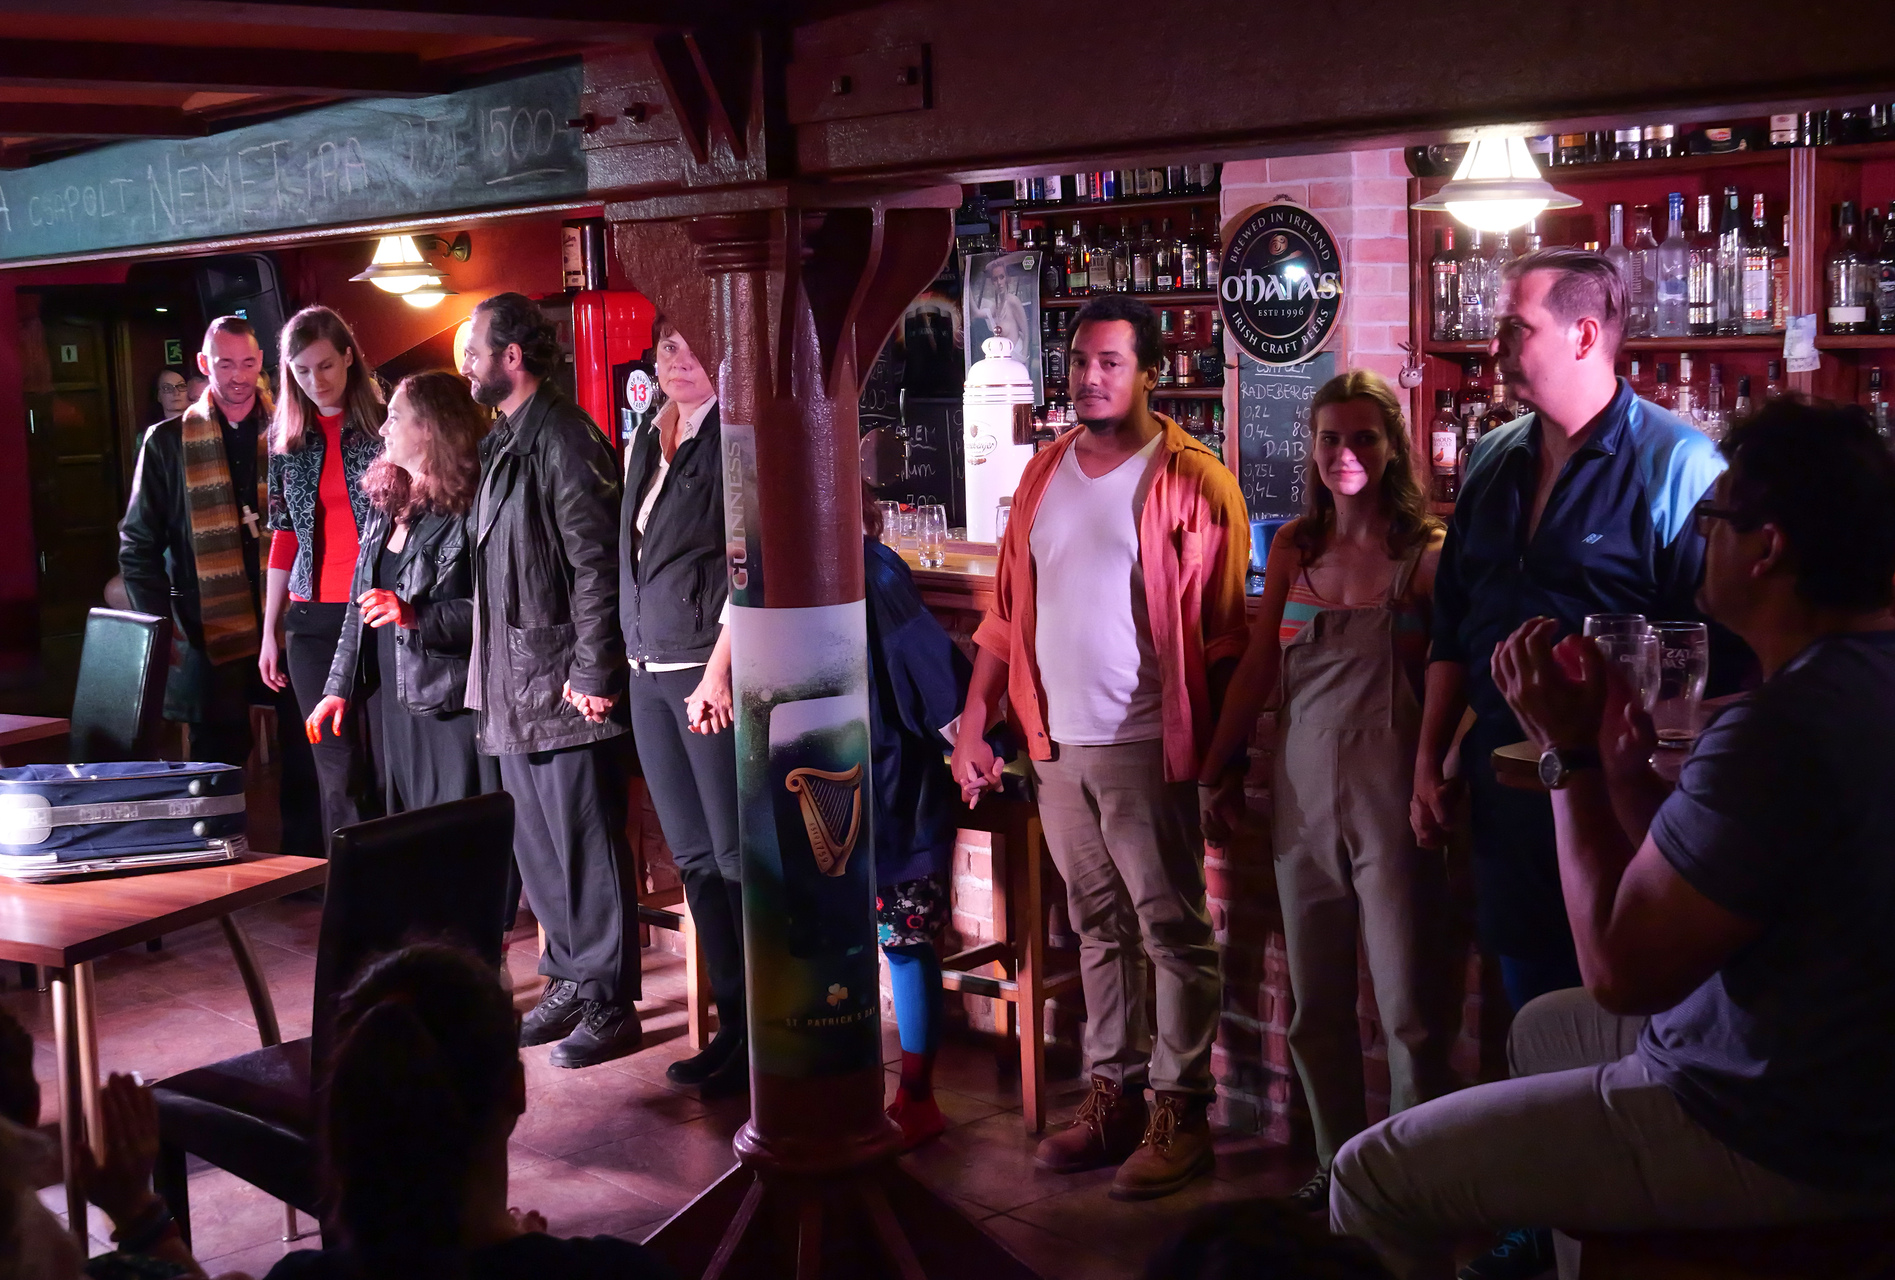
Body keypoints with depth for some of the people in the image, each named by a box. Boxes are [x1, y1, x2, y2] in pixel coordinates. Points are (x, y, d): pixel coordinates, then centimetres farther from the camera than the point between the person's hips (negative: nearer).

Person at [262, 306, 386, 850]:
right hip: (313, 620, 3)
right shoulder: (286, 438, 12)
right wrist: (269, 633, 15)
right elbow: (284, 537, 15)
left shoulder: (385, 425, 0)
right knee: (338, 773, 3)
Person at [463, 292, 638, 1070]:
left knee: (585, 846, -3)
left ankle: (610, 1004, 6)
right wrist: (489, 671, 18)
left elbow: (595, 562, -18)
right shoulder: (500, 444, 16)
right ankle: (569, 981, 26)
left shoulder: (563, 438, -13)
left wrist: (591, 672, -19)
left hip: (563, 687, -10)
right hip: (513, 686, 10)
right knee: (537, 847, 15)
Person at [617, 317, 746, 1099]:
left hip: (709, 674, -8)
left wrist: (719, 671, -18)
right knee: (694, 858, 10)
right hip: (649, 673, 8)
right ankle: (733, 1025, 18)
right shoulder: (646, 443, 15)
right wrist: (620, 661, 15)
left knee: (736, 857, -6)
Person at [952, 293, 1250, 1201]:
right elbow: (1007, 611, 13)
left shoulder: (1191, 483, -8)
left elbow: (1221, 632, -9)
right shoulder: (1045, 474, 11)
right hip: (1058, 743, 6)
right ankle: (1112, 1095, 24)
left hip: (1143, 747, -6)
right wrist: (972, 725, 8)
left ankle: (1180, 1109, 10)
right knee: (1097, 928, 14)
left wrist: (1218, 750, -12)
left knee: (1172, 931, 1)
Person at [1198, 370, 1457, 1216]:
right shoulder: (1293, 549, 7)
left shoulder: (1425, 554, -5)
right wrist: (1217, 771, 13)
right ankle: (1338, 1157, 24)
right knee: (1315, 1004, 11)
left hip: (1389, 798, -4)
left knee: (1410, 1004, 1)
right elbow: (1257, 665, 12)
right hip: (1305, 796, 4)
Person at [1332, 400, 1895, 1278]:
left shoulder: (1785, 726, -29)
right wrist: (1625, 768, 3)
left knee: (1375, 1175, -6)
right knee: (1543, 1027, 34)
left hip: (1782, 1141, -11)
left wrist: (1572, 754, -15)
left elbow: (1620, 969, -23)